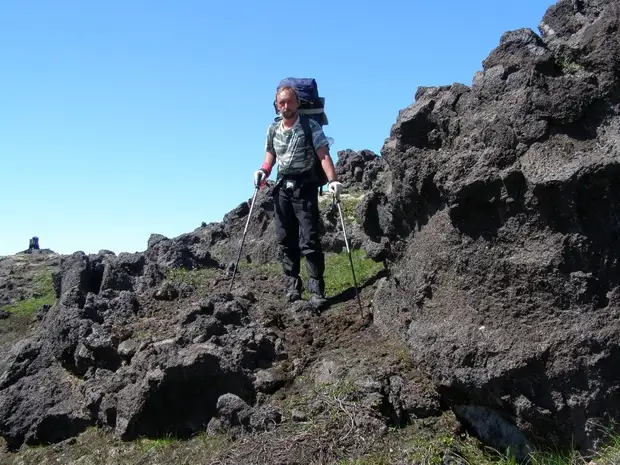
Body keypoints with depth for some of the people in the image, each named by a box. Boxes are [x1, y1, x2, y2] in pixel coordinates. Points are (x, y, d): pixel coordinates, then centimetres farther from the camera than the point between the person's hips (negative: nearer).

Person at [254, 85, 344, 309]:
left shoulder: (311, 126, -4)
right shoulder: (272, 129, 10)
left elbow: (323, 155, -12)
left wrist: (332, 180, -26)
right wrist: (263, 171, -2)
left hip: (305, 187, -5)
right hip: (282, 188, 5)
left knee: (309, 241, -9)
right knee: (285, 241, 7)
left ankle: (316, 290, -6)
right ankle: (292, 287, 15)